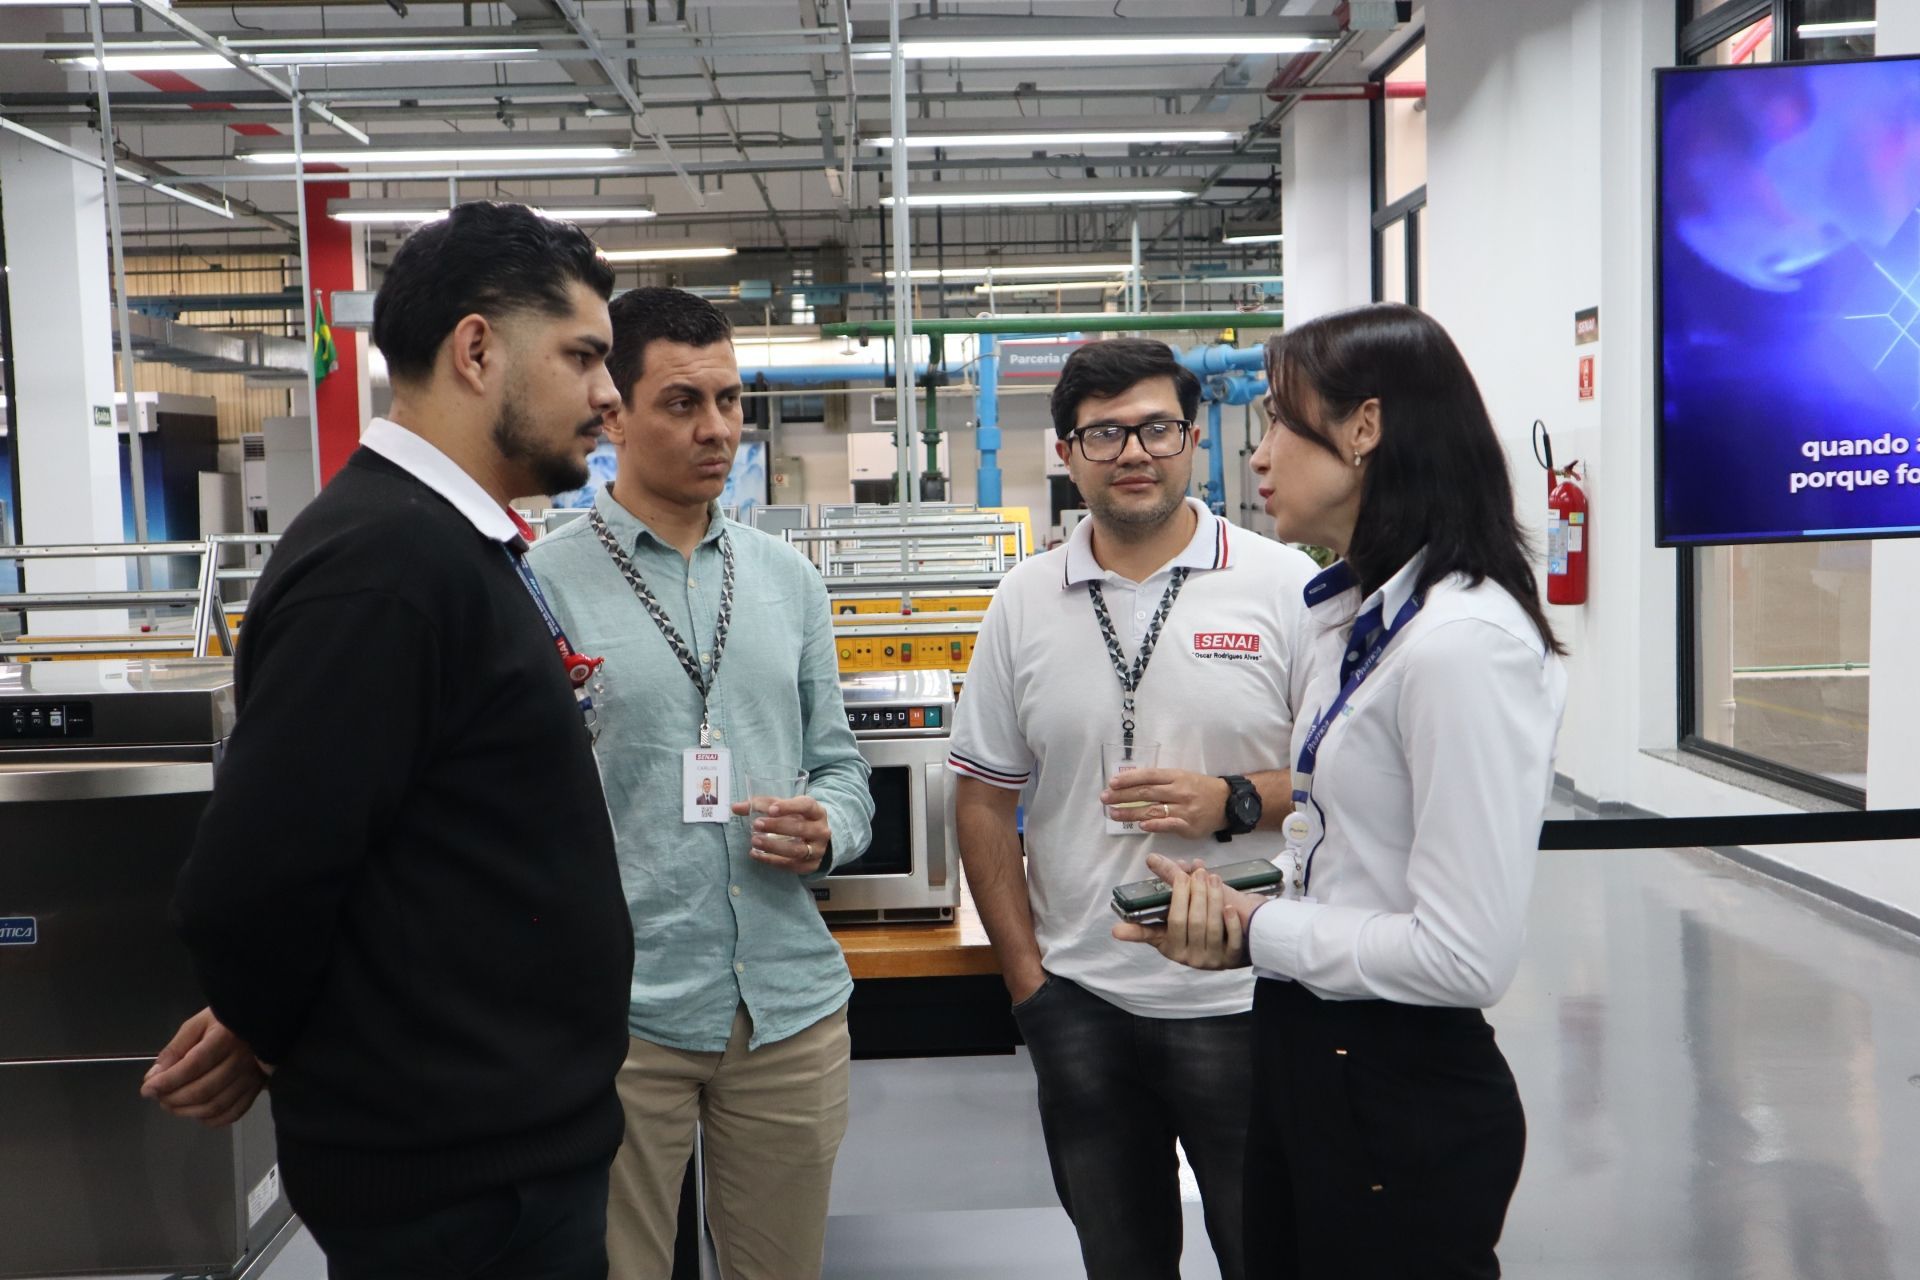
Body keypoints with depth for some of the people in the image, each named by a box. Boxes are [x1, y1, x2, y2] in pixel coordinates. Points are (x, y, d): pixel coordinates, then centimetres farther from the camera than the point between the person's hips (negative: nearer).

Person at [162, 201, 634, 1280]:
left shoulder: (450, 544, 9)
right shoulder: (386, 561, -23)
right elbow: (250, 889, -25)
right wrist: (282, 1044, -7)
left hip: (509, 1136, 9)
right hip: (465, 1168, -9)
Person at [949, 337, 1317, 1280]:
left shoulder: (1284, 584, -4)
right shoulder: (1025, 602, 4)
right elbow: (983, 796, 7)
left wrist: (1234, 804, -19)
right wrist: (1024, 973, 3)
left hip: (1245, 1000, -2)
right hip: (1081, 1002, 3)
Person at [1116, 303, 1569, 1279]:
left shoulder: (1464, 640, -24)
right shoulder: (1348, 613, 7)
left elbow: (1463, 957, -26)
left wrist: (1255, 931, -14)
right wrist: (1236, 899, -3)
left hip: (1404, 1096, -9)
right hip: (1302, 1050, 9)